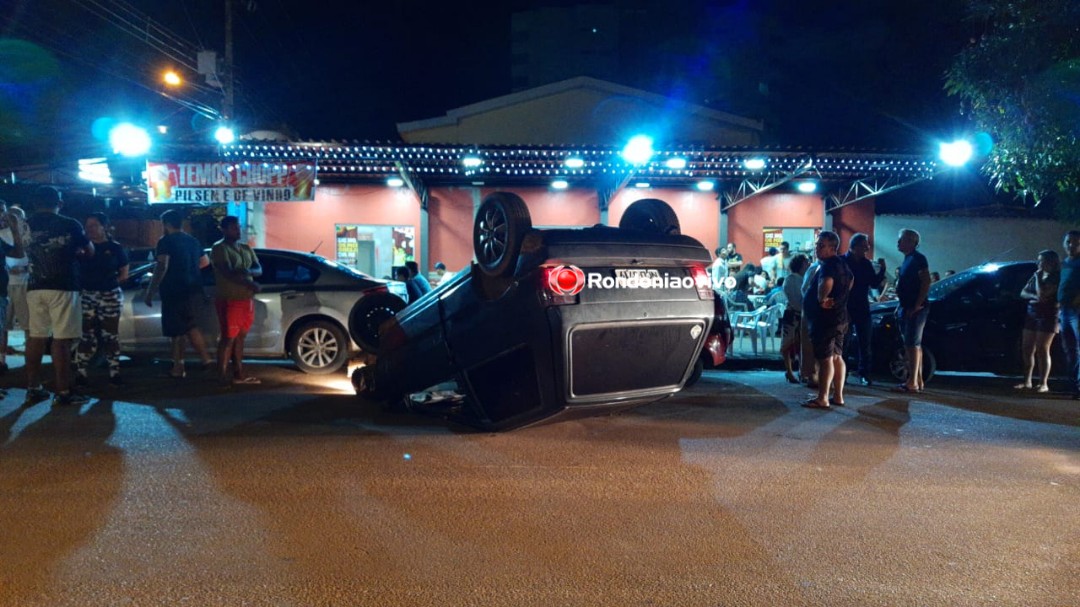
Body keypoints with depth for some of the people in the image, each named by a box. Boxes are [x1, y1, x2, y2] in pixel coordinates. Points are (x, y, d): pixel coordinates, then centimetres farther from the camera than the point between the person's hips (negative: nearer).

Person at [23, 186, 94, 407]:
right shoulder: (70, 225, -4)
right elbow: (90, 252, 8)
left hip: (35, 287, 4)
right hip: (62, 288, -4)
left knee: (35, 337, 11)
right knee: (61, 339, -4)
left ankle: (33, 388, 16)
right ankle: (63, 392, -3)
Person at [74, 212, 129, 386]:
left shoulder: (115, 248, 1)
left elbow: (124, 274, 3)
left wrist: (108, 282, -8)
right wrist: (85, 282, -6)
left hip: (110, 297, -1)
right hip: (87, 296, 1)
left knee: (110, 335, 4)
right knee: (87, 335, 4)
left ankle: (114, 372, 10)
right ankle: (80, 372, 8)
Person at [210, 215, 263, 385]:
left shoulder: (246, 248, 16)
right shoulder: (219, 248, -8)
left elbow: (259, 270, 8)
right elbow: (228, 273, -18)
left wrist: (248, 272, -14)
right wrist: (250, 284, -14)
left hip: (246, 299, 7)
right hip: (229, 300, -7)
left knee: (240, 337, 11)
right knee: (228, 338, -7)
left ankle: (239, 374, 17)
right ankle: (222, 377, -3)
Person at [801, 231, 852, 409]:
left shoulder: (828, 265, -18)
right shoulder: (841, 264, 14)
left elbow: (826, 282, -39)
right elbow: (849, 280, 33)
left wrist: (822, 300, -24)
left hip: (825, 318, -10)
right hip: (839, 316, 10)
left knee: (825, 358, -8)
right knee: (836, 357, 12)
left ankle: (822, 398, -6)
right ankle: (838, 396, 18)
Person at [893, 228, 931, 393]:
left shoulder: (918, 259, -11)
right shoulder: (907, 260, 18)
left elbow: (926, 282, -19)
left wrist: (917, 306, -22)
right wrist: (901, 306, 16)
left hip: (914, 309, -9)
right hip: (906, 308, 9)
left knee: (912, 344, -10)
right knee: (914, 345, 11)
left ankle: (912, 382, -10)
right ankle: (918, 380, 17)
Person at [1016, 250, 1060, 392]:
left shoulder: (1056, 277, -8)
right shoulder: (1036, 275, 15)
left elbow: (1042, 294, -19)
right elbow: (1023, 293, 13)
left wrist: (1038, 278, -8)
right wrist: (1034, 297, -7)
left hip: (1048, 316, -7)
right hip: (1031, 314, 7)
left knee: (1042, 349, -9)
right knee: (1027, 349, 4)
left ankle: (1044, 384, -4)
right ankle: (1027, 382, 10)